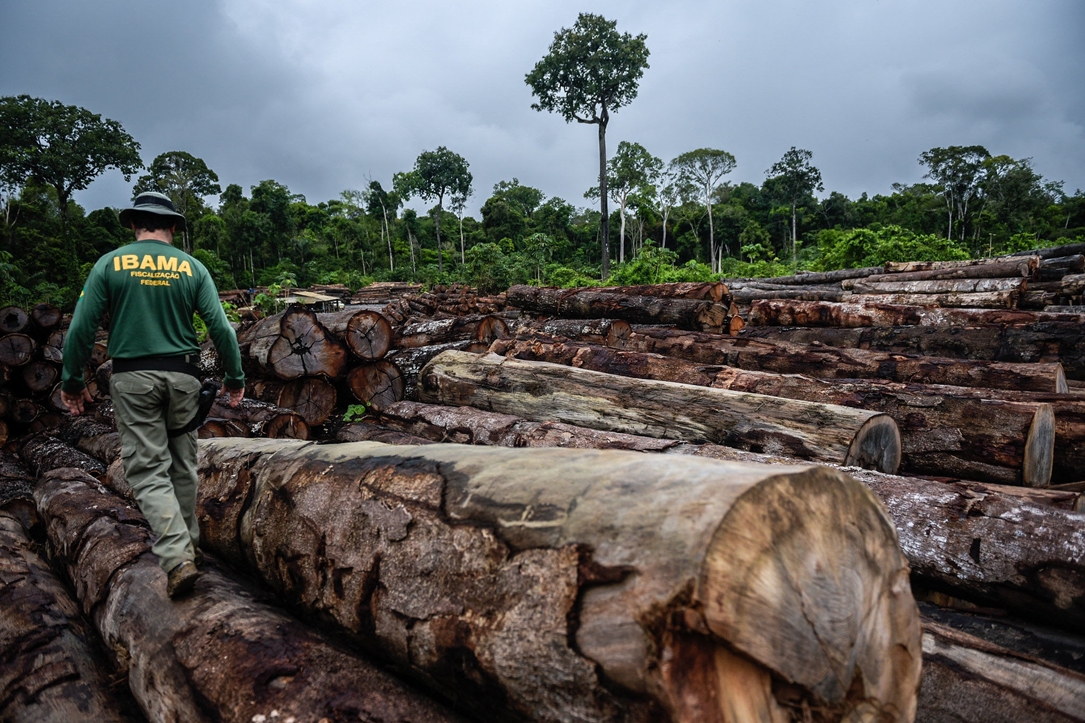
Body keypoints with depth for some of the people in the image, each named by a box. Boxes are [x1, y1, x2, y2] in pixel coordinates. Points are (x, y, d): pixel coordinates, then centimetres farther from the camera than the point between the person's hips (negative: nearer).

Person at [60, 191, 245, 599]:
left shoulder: (110, 264, 1)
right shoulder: (191, 267, 2)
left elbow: (81, 328, -2)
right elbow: (220, 327, -3)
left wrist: (72, 381, 8)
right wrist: (235, 377, 6)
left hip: (133, 377, -1)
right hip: (182, 375, 2)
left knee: (148, 470, -1)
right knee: (183, 464, 15)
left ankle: (177, 558, -14)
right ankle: (188, 543, 28)